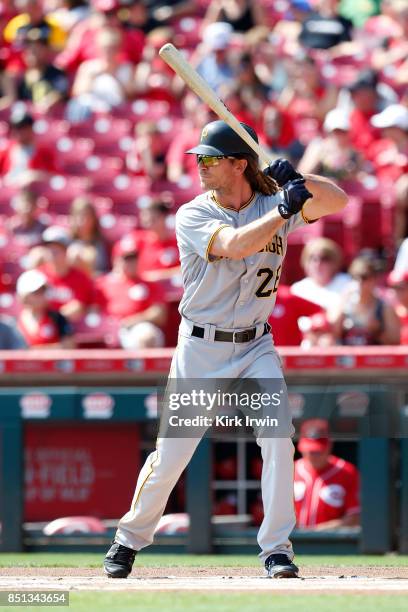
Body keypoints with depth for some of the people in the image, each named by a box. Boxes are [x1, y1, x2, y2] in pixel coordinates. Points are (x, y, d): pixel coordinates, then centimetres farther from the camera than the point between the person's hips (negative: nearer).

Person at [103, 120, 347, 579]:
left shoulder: (273, 203, 1)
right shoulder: (193, 216, -10)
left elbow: (338, 200, -1)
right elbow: (235, 245, -27)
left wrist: (298, 182, -18)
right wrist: (285, 208, -28)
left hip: (256, 348, 2)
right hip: (200, 349, -2)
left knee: (278, 435, -17)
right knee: (171, 453, 0)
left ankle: (276, 549, -9)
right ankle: (130, 538, 22)